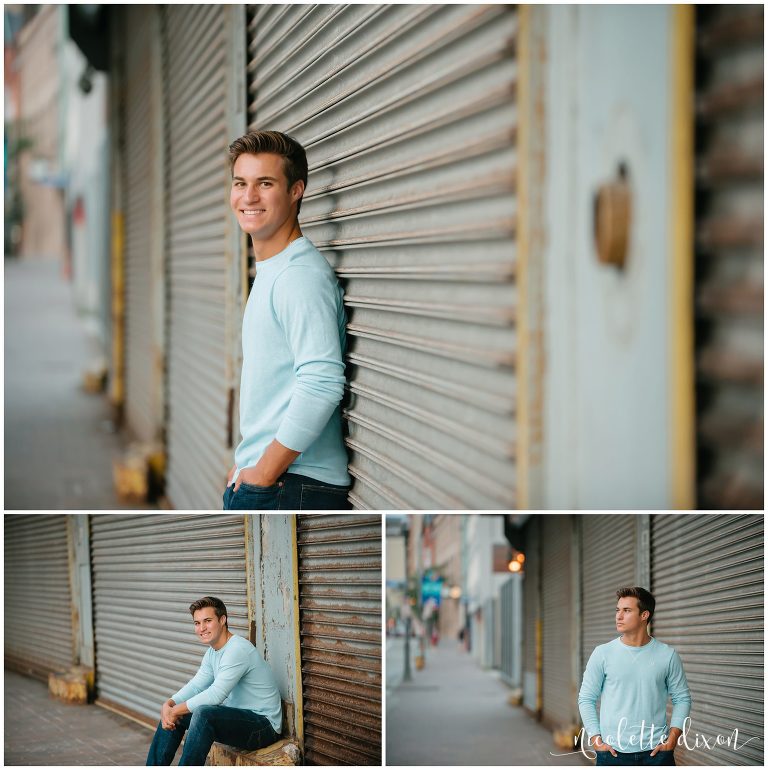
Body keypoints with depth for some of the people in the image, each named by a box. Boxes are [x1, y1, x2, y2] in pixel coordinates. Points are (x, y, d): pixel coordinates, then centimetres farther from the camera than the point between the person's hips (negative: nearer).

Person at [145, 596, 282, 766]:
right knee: (172, 714, 7)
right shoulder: (212, 652, 10)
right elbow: (196, 685, 6)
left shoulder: (238, 650, -21)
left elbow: (216, 694, -27)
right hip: (237, 717, 10)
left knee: (203, 713, -34)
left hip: (264, 725, -10)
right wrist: (169, 704, -14)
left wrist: (175, 711, -21)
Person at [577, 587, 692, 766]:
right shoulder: (602, 653, 1)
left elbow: (682, 699, 7)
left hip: (656, 751, 0)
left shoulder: (667, 655, 2)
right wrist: (595, 739, -6)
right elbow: (586, 699, 3)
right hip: (612, 751, 0)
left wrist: (672, 739, -3)